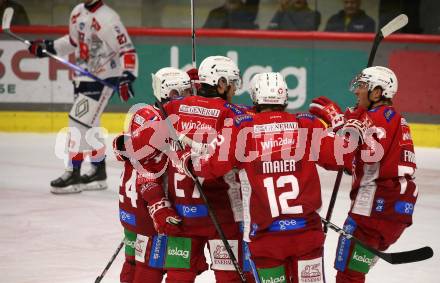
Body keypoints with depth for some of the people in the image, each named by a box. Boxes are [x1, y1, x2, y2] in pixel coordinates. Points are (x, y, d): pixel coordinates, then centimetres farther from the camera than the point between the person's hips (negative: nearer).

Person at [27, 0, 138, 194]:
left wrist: (126, 77, -33)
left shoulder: (107, 18, -20)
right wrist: (47, 47, 14)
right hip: (83, 75, 9)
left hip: (103, 78, -9)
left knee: (80, 122, -12)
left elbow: (127, 50, -22)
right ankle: (98, 172, 26)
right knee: (89, 126, 15)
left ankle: (73, 174, -8)